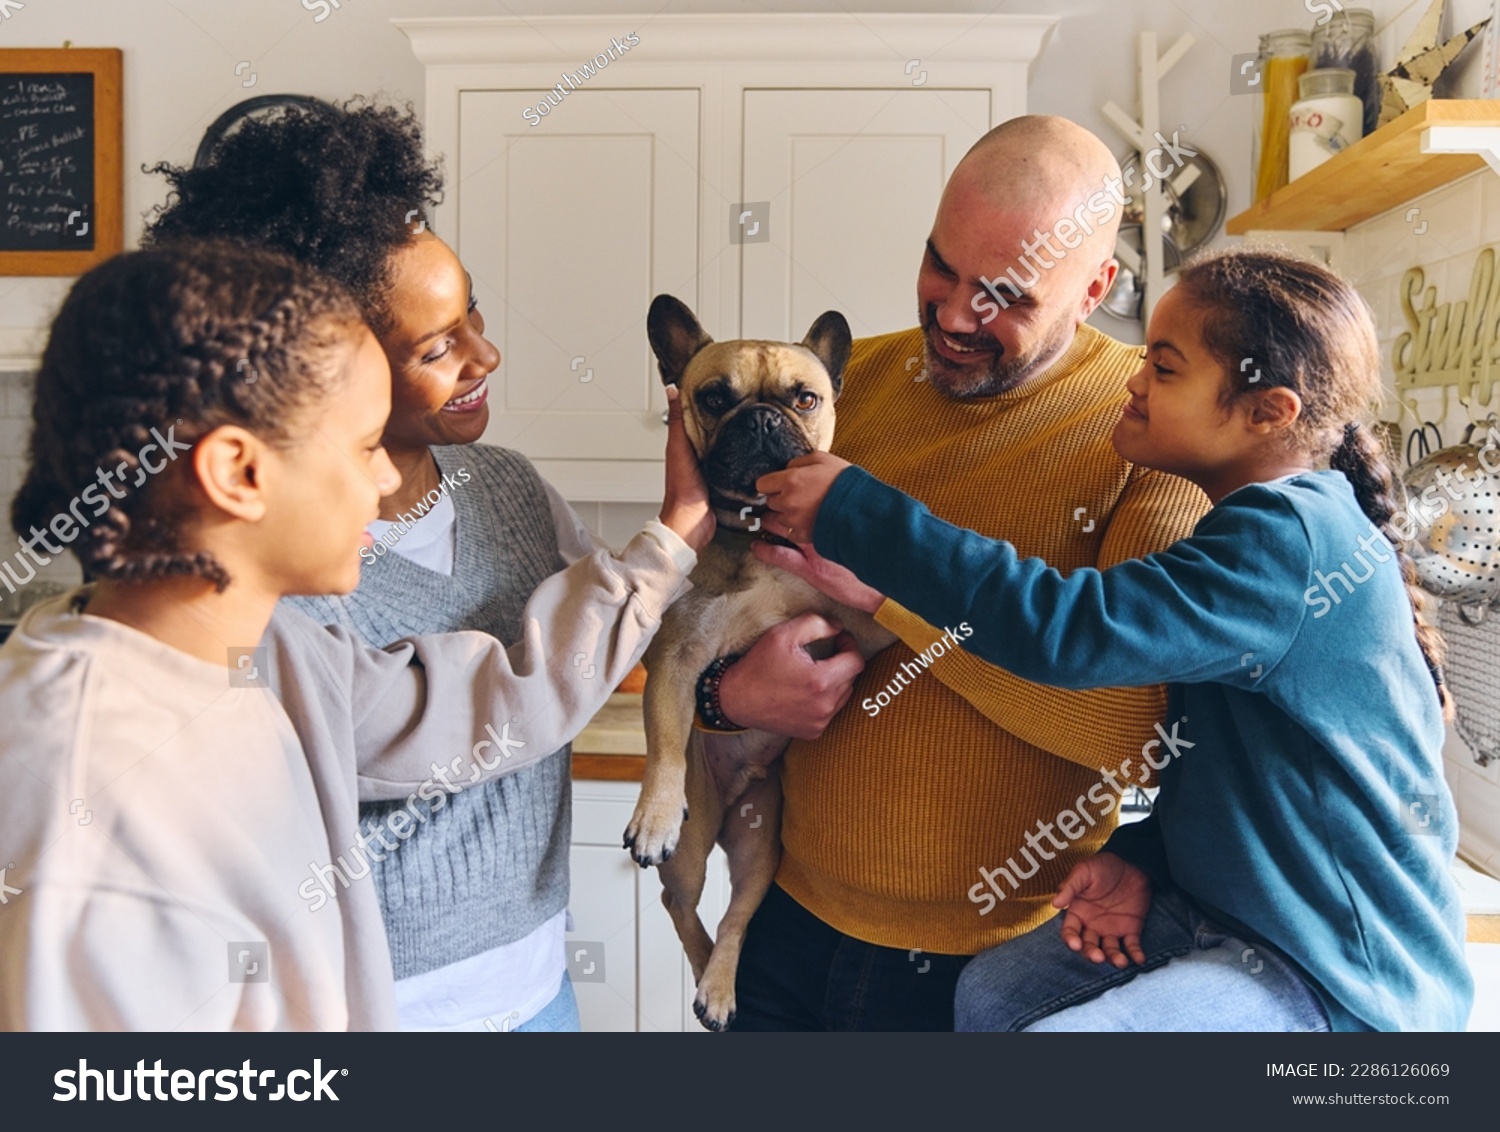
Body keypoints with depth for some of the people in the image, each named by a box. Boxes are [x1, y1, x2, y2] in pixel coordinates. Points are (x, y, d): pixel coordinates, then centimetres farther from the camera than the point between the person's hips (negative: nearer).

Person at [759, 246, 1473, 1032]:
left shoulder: (1291, 543, -26)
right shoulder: (1270, 528, 6)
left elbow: (1061, 627, -36)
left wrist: (854, 511, -30)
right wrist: (1142, 853, -1)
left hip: (1338, 977, -9)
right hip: (1222, 903, 9)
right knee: (988, 993, 6)